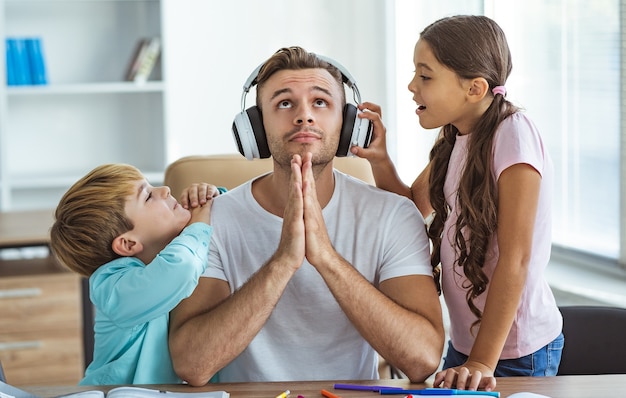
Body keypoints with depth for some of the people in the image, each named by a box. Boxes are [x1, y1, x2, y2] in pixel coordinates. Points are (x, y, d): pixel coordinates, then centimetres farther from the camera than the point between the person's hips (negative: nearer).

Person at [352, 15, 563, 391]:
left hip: (515, 348, -8)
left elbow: (515, 259, -23)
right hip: (465, 341, 8)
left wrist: (483, 361, -24)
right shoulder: (456, 138, 3)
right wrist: (379, 160, -3)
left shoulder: (512, 134, -20)